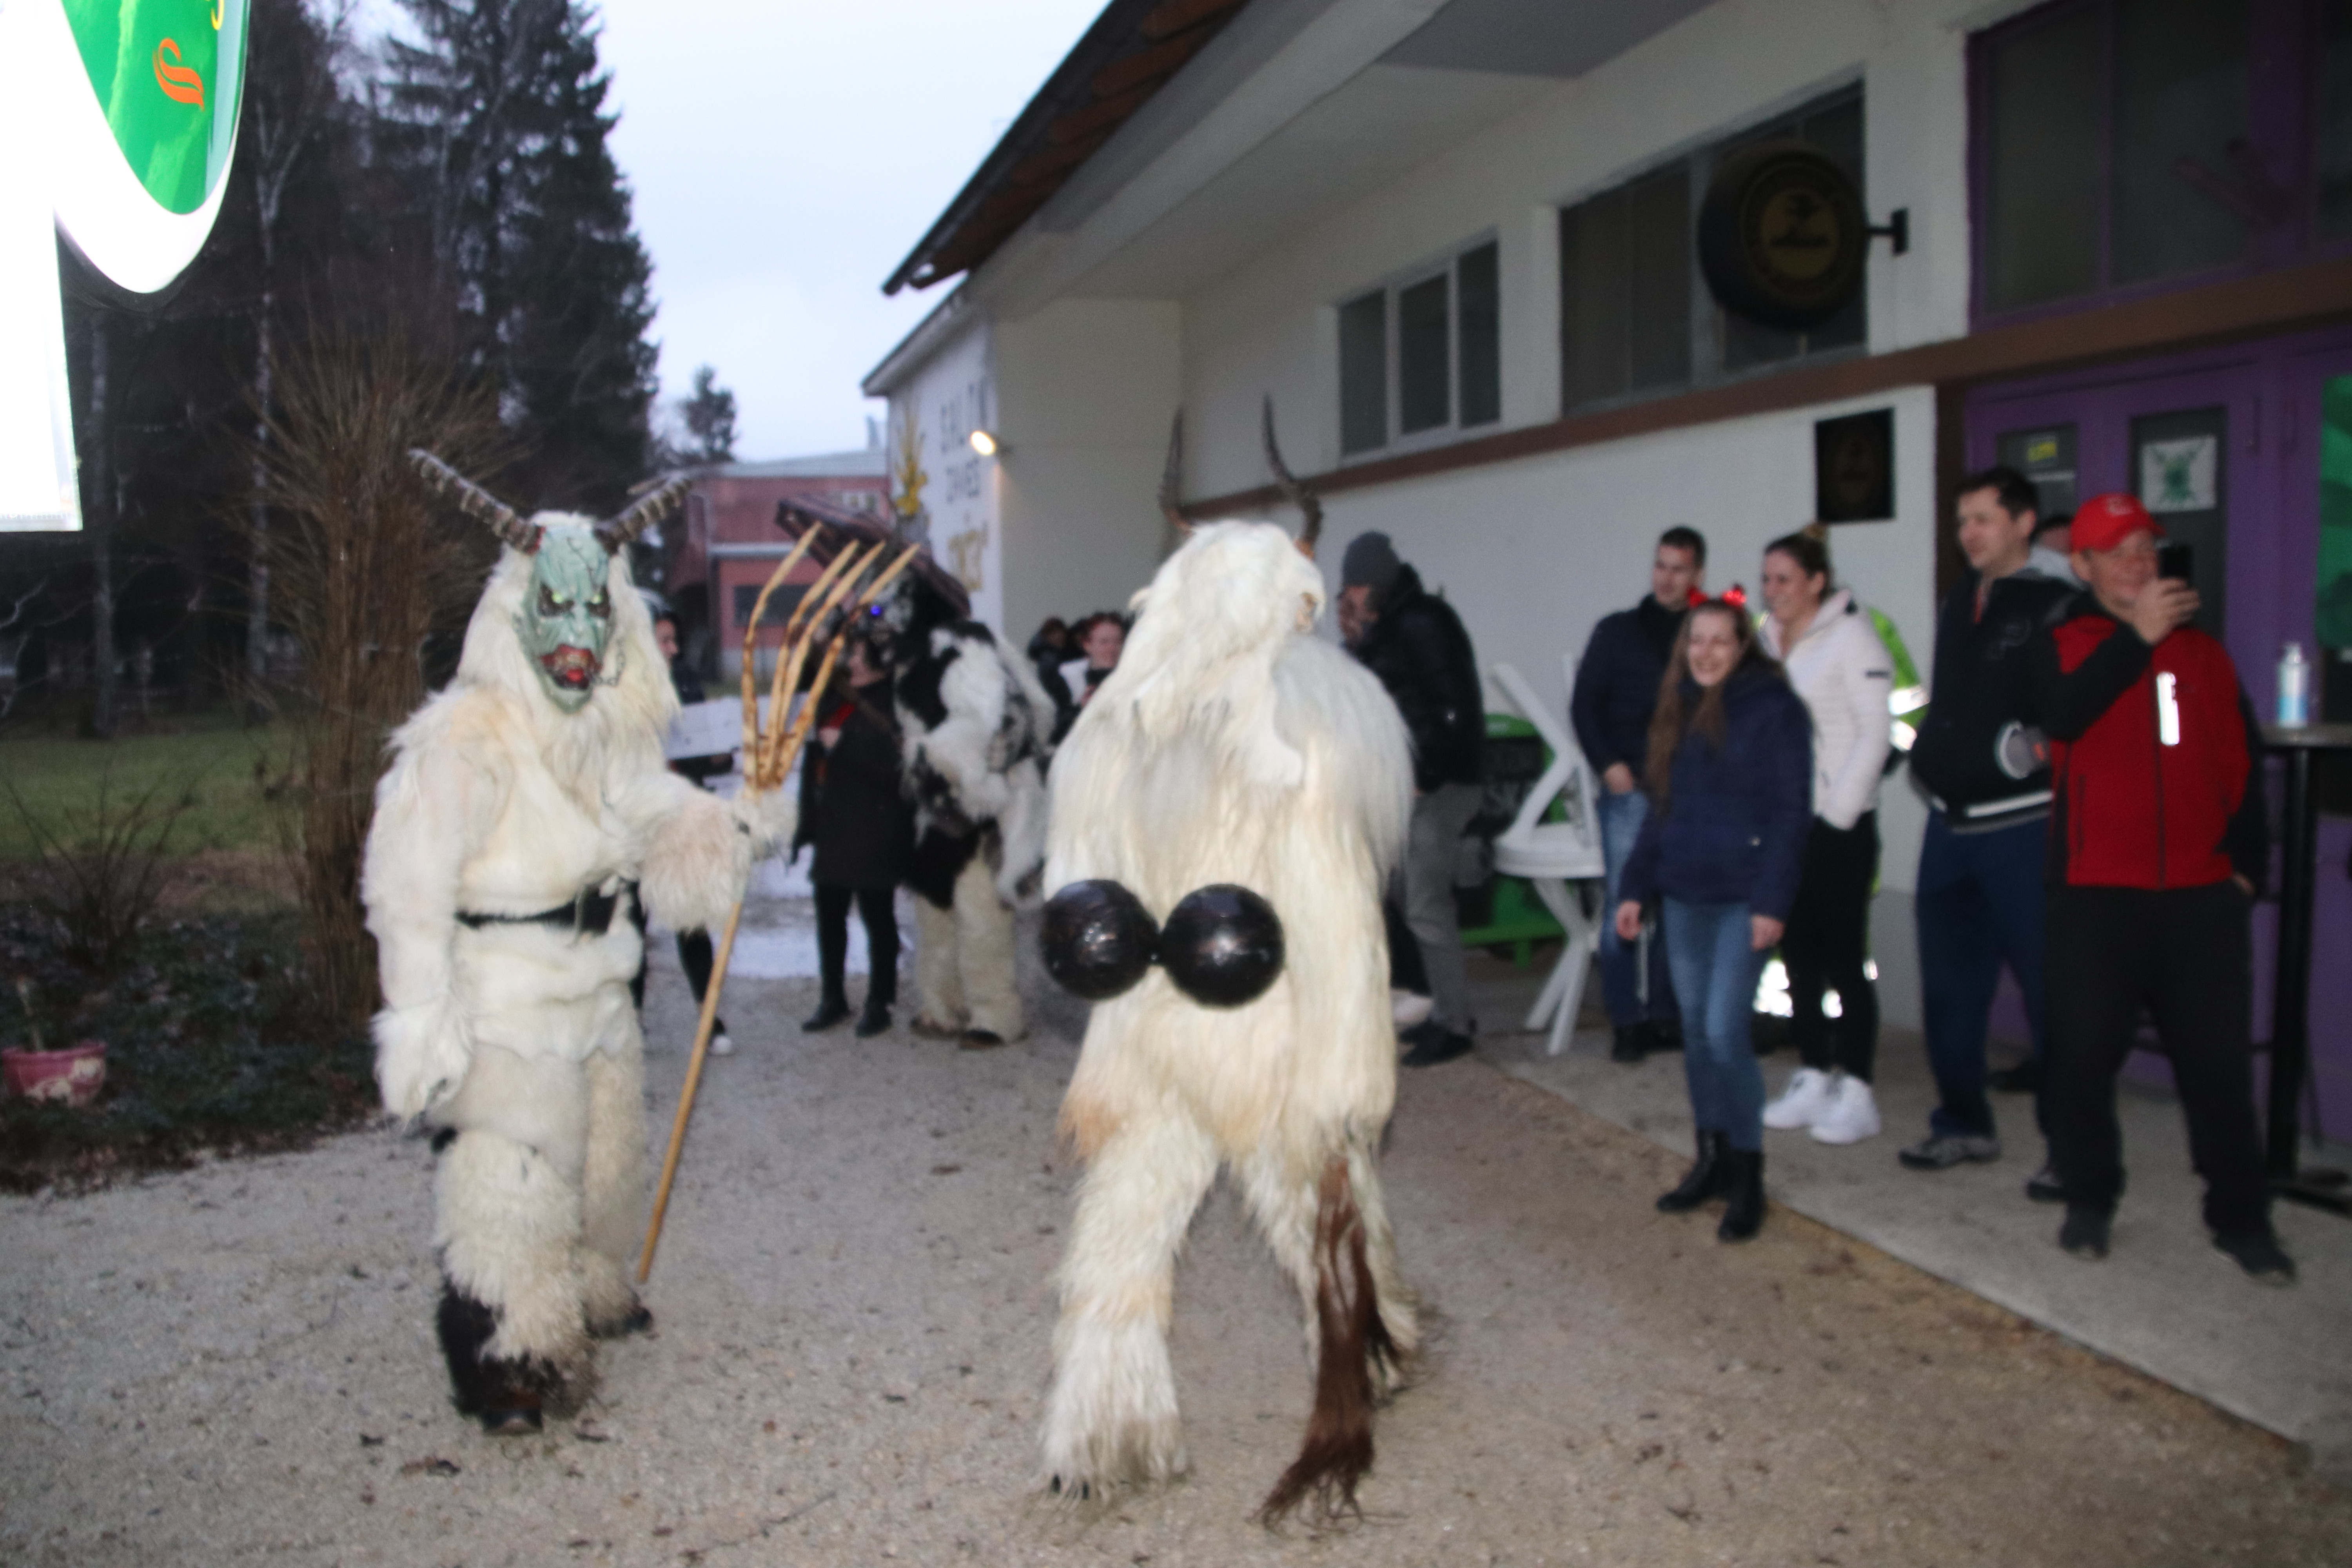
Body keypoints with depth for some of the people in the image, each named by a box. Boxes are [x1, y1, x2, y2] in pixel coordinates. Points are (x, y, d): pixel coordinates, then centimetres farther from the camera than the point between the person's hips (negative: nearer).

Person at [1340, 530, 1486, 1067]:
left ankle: (1454, 1025, 2)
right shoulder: (1394, 624, 15)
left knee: (1426, 907, -7)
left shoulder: (1421, 622, -14)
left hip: (1435, 783, -10)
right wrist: (1358, 642, 7)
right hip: (1412, 781, 10)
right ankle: (1447, 1012, 23)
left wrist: (1426, 776, -20)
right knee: (1416, 900, 14)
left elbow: (1454, 706, -21)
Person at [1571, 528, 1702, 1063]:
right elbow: (1584, 705, 5)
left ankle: (1665, 1016, 16)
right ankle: (1628, 1022, 5)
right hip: (1629, 792, -1)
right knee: (1624, 907, -2)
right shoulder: (1618, 632, 6)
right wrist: (1610, 765, -5)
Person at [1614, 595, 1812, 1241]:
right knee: (1695, 1029, 10)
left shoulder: (1773, 708, -6)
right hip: (1682, 896, 6)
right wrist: (1634, 888, 13)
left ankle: (1747, 1177, 2)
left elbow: (1790, 811, -9)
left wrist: (1772, 902, -15)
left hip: (1741, 898, -6)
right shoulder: (1678, 711, 13)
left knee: (1725, 1031, -10)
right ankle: (1711, 1160, 22)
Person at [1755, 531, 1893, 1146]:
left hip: (1838, 825, -6)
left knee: (1843, 958, -2)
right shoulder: (1767, 639, 11)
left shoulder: (1851, 635, -8)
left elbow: (1876, 729, -12)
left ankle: (1856, 1093, 6)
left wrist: (1840, 810, -14)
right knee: (1798, 954, 11)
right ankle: (1813, 1079, 21)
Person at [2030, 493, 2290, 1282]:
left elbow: (2244, 762, 15)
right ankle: (2089, 1200, 20)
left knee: (2219, 1060, 4)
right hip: (2097, 892, -2)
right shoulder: (2062, 647, 4)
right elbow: (2063, 716, -18)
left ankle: (2241, 1217, 15)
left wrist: (2246, 860, 7)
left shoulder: (2202, 652, 15)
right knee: (2085, 1054, 4)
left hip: (2202, 893, 3)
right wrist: (2136, 636, -21)